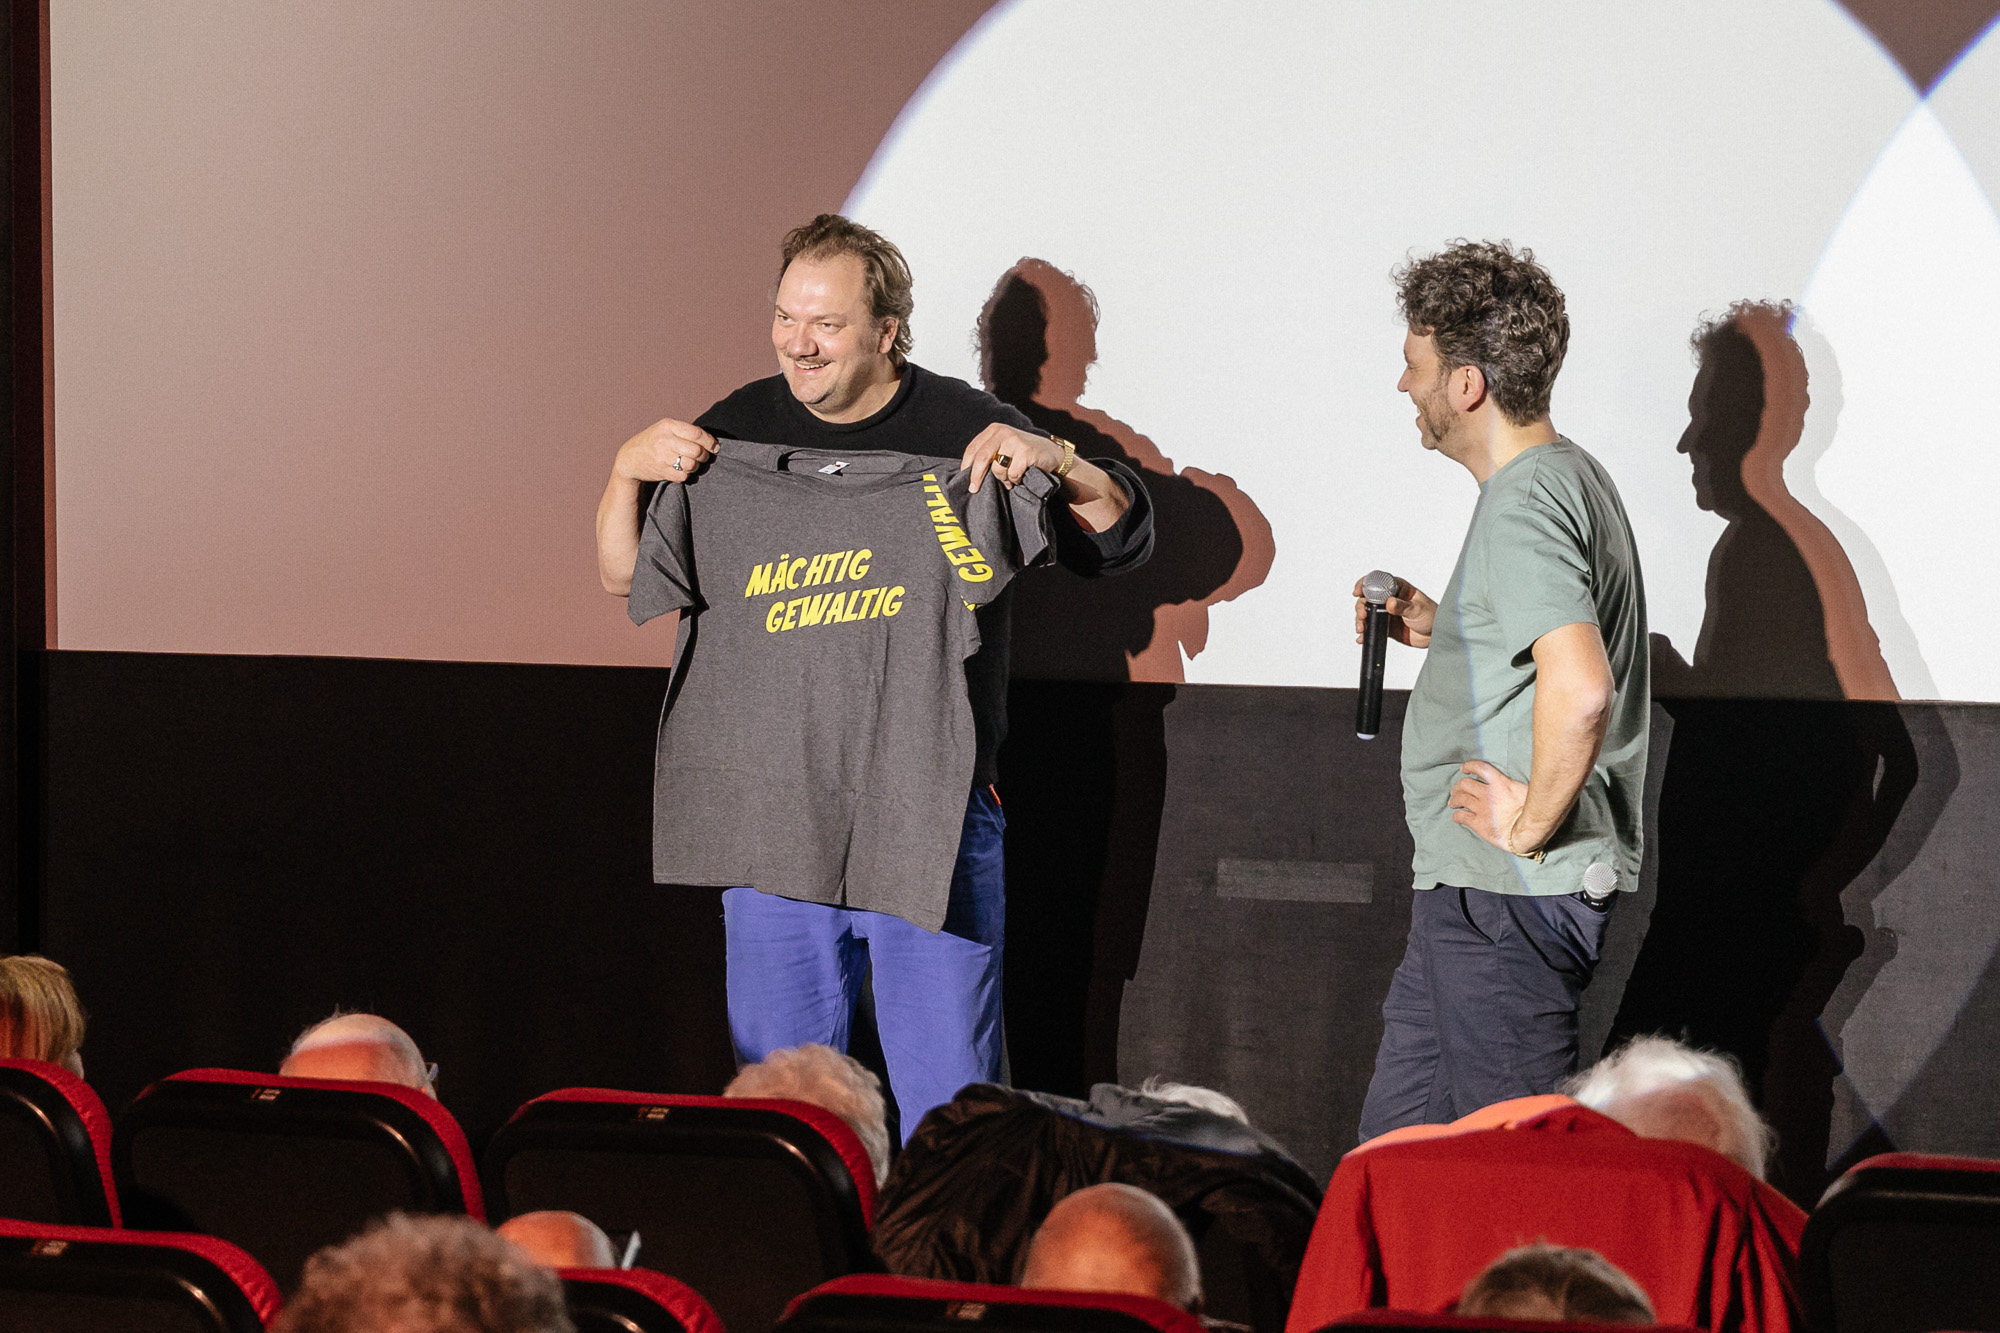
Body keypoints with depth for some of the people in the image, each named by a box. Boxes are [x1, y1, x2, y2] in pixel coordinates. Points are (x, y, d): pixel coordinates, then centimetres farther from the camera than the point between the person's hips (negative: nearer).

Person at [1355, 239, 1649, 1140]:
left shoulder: (1524, 505, -18)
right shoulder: (1570, 476, 15)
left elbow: (1579, 692, -33)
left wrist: (1530, 823, -20)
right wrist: (1444, 631, 18)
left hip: (1507, 898, -11)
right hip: (1476, 894, 11)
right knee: (1395, 1138, 14)